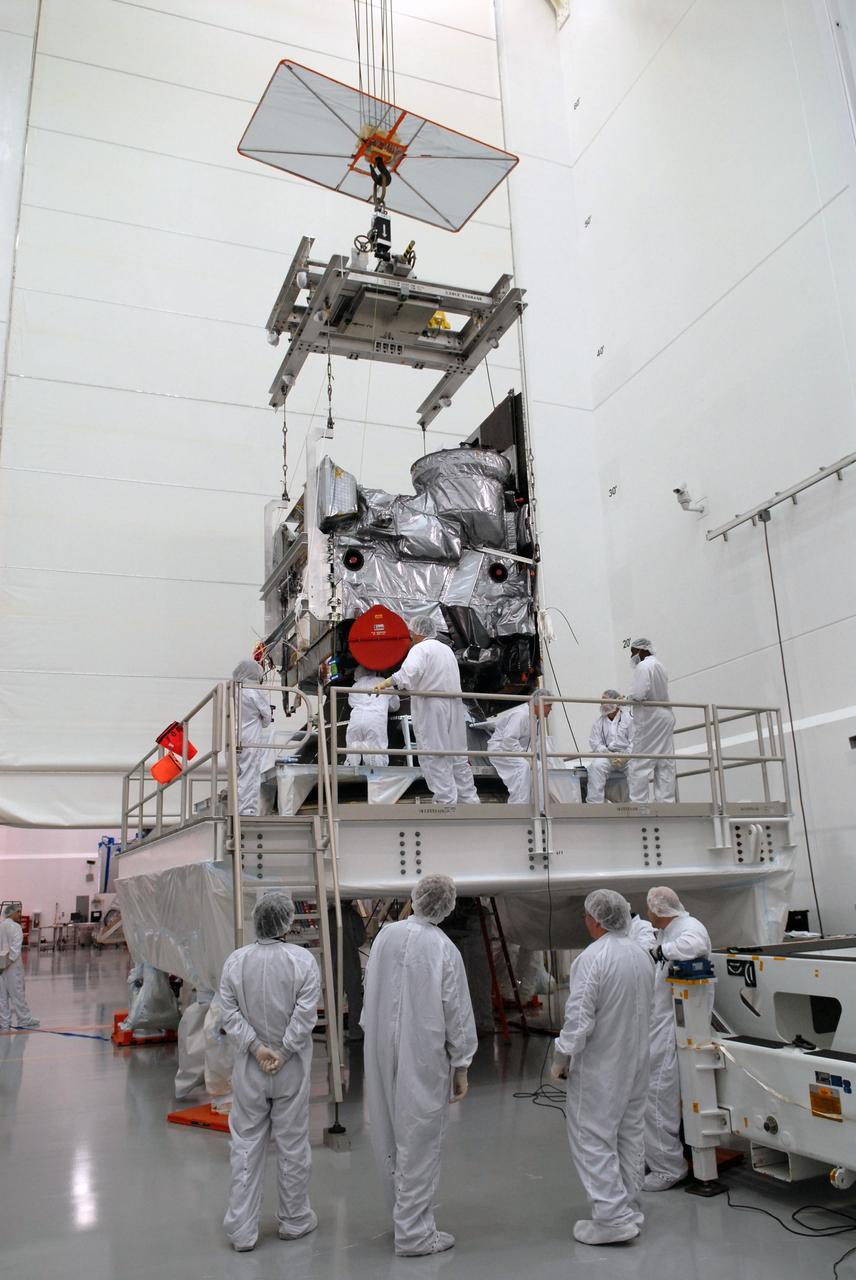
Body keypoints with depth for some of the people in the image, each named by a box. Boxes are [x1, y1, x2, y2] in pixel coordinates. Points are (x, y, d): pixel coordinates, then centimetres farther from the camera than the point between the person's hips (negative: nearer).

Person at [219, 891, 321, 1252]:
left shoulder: (236, 960, -6)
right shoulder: (303, 960, -13)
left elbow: (230, 1013, -7)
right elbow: (305, 1015, -15)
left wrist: (256, 1048, -9)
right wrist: (282, 1053, -9)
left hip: (248, 1068, 2)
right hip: (291, 1068, -1)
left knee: (246, 1145, 11)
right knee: (292, 1144, 12)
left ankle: (242, 1228, 16)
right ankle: (294, 1220, 27)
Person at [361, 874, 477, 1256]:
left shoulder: (385, 935, -4)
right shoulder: (443, 949, -16)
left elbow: (370, 992, 4)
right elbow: (458, 1013, -9)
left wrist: (374, 1032, 15)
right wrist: (461, 1066, 1)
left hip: (382, 1053, 5)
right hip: (423, 1056, -5)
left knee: (389, 1135, 17)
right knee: (419, 1141, 6)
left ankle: (404, 1212, 34)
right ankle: (413, 1232, 14)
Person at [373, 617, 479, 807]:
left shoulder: (420, 648, -6)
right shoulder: (446, 649, 22)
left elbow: (411, 670, -26)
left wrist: (386, 683, -33)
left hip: (431, 708, -8)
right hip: (454, 706, 8)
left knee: (435, 757, -5)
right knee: (457, 756, 12)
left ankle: (446, 802, -7)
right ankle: (469, 800, 15)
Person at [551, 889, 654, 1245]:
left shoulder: (591, 958, -23)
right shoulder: (642, 955, 2)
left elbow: (579, 1017, -23)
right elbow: (644, 1008, 12)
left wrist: (561, 1059, -12)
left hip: (600, 1066, -8)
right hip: (636, 1062, 8)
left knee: (593, 1138, 1)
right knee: (630, 1133, 17)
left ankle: (613, 1218, -1)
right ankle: (628, 1209, 27)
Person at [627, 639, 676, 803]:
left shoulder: (643, 666, -12)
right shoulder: (660, 665, 18)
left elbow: (638, 694, -21)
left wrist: (626, 698, -2)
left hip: (649, 720, -9)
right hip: (666, 717, 9)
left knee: (639, 765, -6)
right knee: (665, 764, 7)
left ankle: (638, 802, -8)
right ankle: (666, 800, 7)